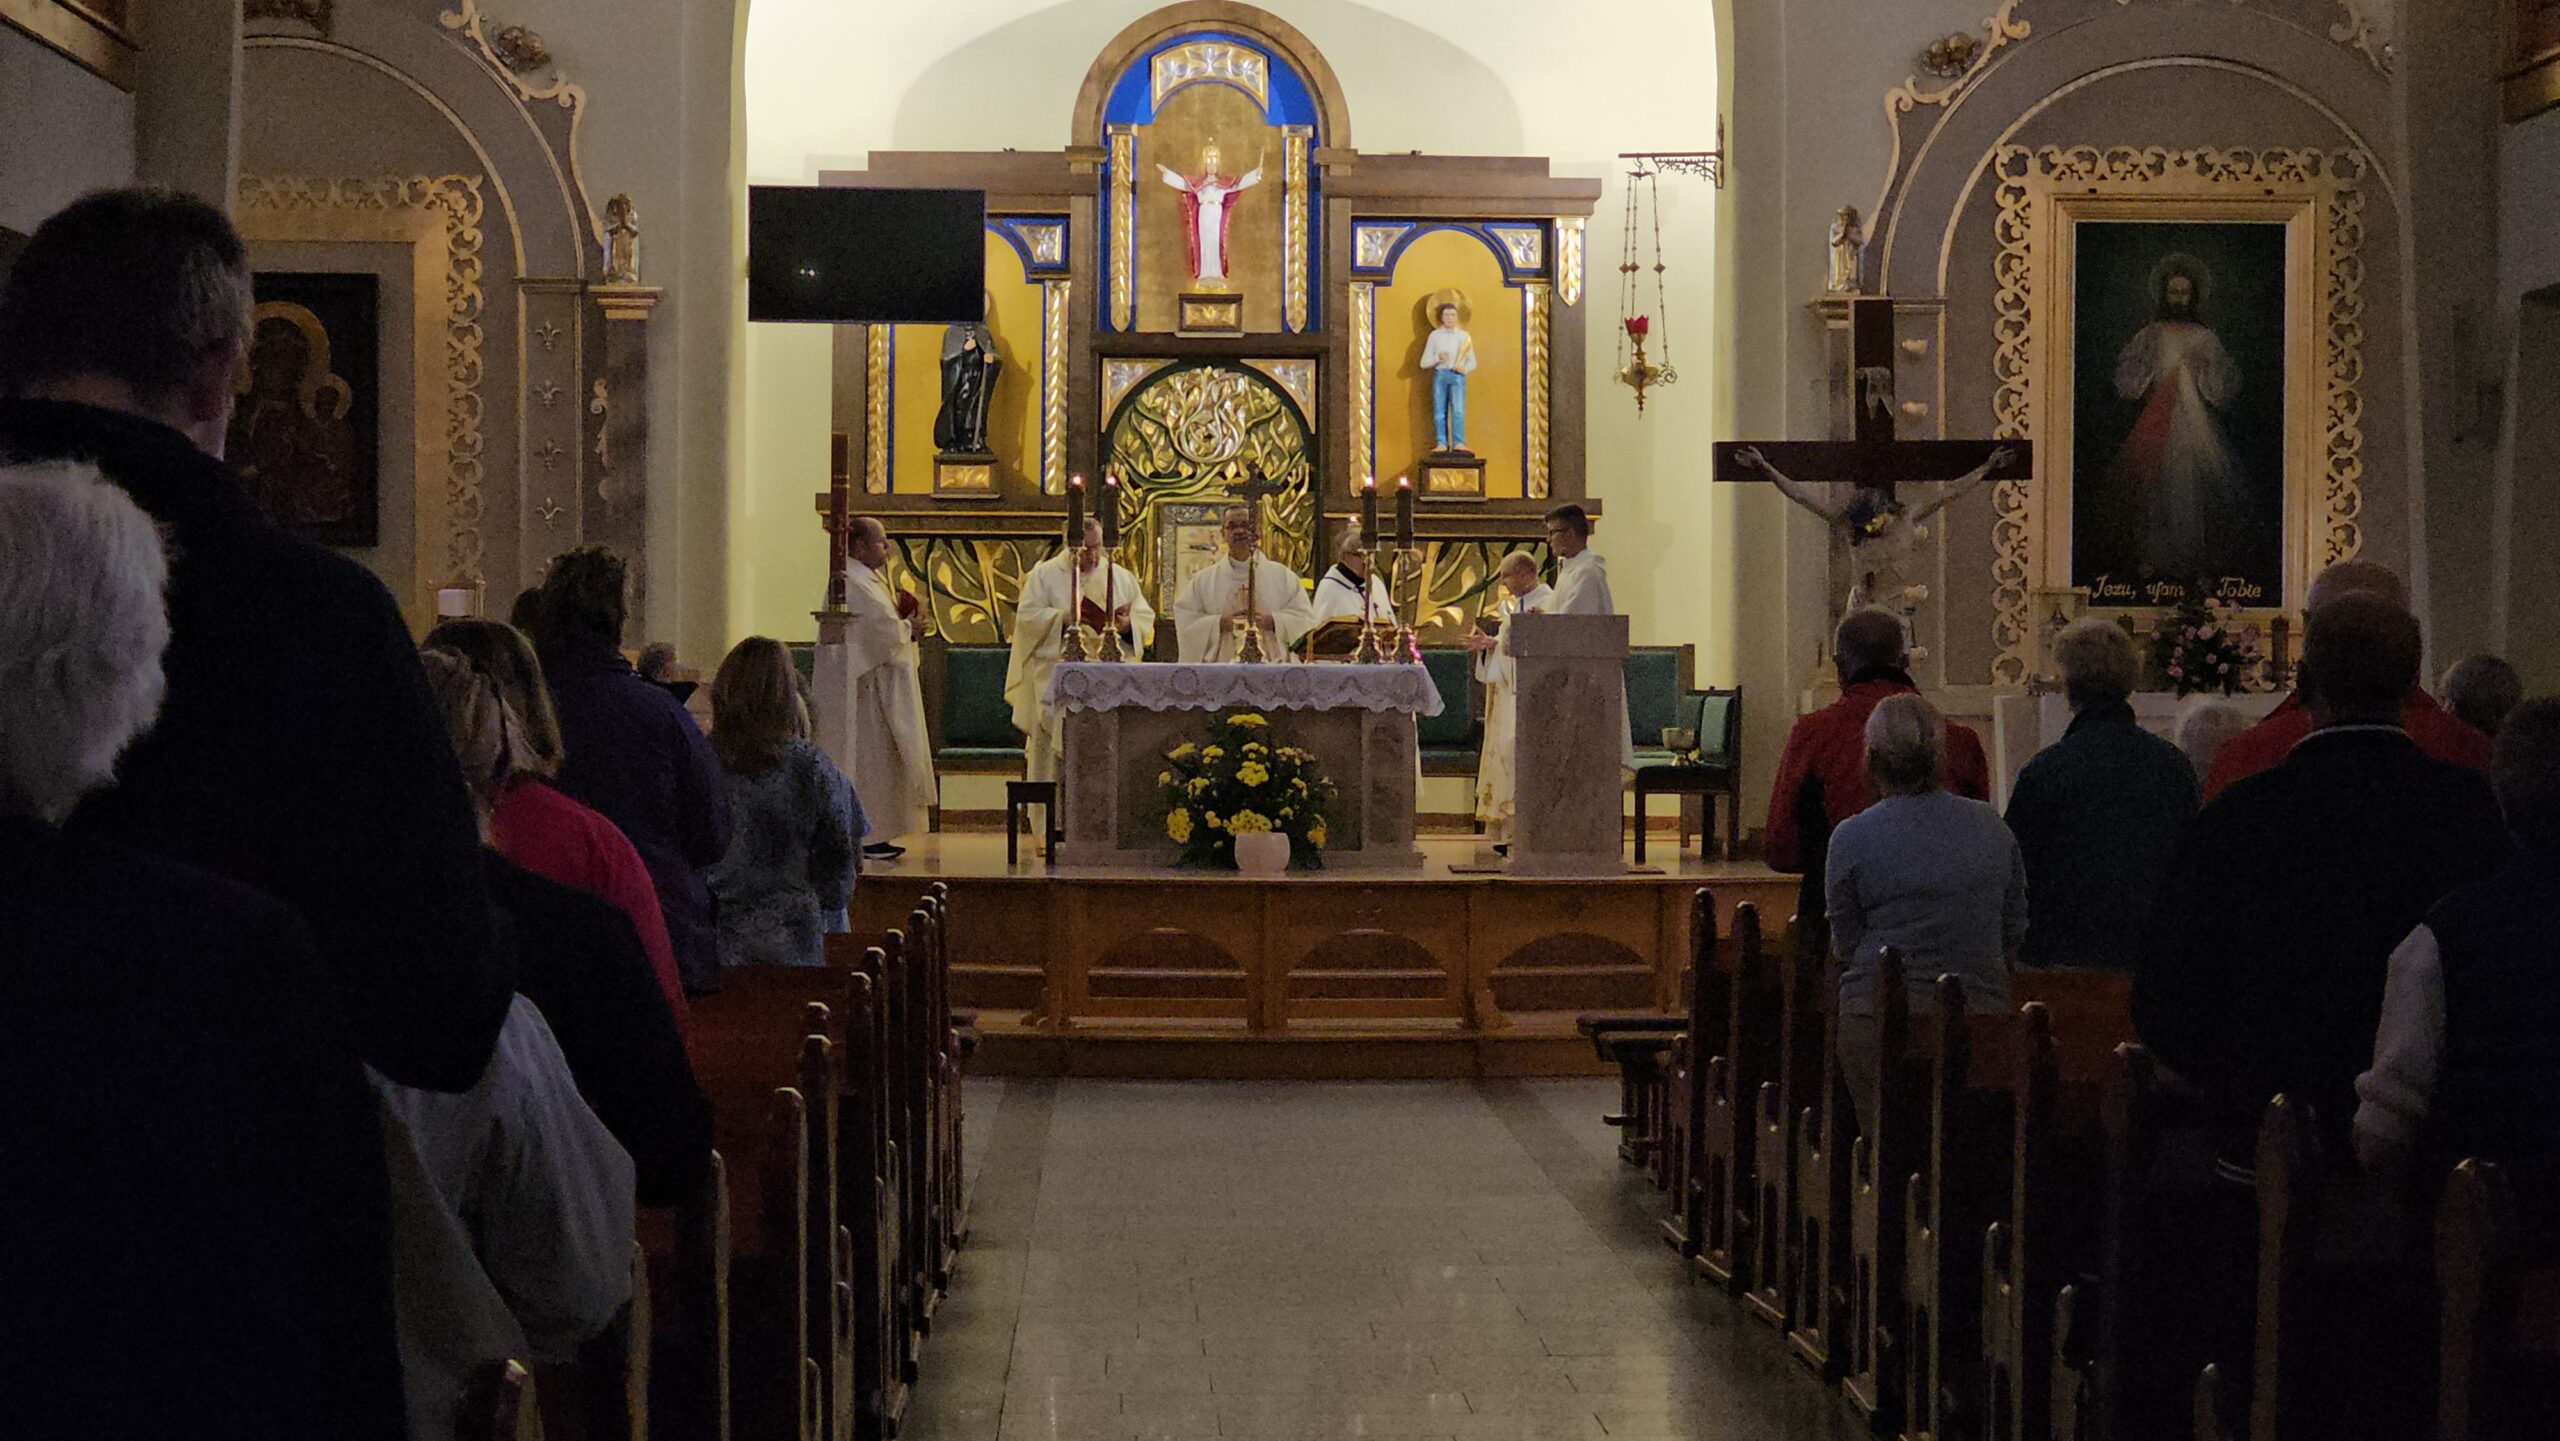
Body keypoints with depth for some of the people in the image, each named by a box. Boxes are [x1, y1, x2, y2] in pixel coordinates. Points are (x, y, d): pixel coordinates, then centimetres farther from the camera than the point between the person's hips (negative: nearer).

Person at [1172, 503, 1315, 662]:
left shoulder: (1283, 576, 10)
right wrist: (1220, 623, -12)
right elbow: (1185, 622, 4)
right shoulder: (1203, 580, 10)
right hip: (1220, 666, 0)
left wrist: (1271, 621, -11)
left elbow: (1304, 619, 5)